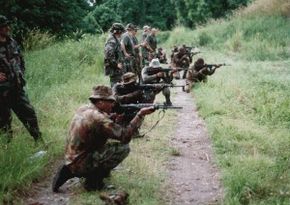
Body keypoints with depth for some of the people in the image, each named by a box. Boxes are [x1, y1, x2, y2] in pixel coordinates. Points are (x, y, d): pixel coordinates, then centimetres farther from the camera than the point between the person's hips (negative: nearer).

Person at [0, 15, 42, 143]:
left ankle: (39, 141, 19)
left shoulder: (12, 43, 7)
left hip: (17, 88, 5)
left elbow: (21, 61, 22)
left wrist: (20, 74, 10)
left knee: (29, 113, 8)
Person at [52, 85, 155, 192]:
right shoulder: (97, 117, -21)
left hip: (70, 161, 9)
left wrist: (113, 117, 4)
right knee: (123, 147, -9)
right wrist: (140, 115, -17)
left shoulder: (82, 110, 6)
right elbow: (125, 136, -22)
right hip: (81, 164, -9)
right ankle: (93, 180, -3)